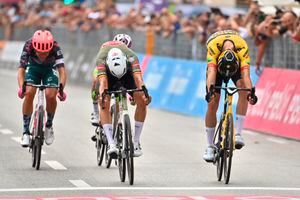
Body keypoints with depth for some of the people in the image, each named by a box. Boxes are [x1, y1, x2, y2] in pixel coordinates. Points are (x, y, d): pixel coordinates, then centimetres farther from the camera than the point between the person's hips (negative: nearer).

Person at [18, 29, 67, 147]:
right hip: (33, 67, 0)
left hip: (50, 69, 0)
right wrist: (21, 87, -54)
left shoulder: (55, 48, -35)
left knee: (51, 96, -22)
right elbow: (21, 70, -37)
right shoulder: (28, 46, -34)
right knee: (29, 94, -21)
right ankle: (26, 132, -11)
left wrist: (62, 88, -56)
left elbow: (62, 71, -40)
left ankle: (49, 126, 4)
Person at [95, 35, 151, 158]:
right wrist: (101, 95, -71)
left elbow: (138, 77, -49)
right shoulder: (101, 59, -41)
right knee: (104, 105, -24)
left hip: (127, 72, 1)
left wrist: (144, 92, -67)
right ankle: (111, 144, -26)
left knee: (142, 102, -19)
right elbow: (103, 81, -51)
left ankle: (136, 141, -8)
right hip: (108, 73, -1)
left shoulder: (131, 56, -39)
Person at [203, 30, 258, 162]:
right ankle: (210, 147, 3)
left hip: (236, 65, 0)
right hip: (216, 64, 0)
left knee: (243, 89, -30)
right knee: (212, 104, -9)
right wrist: (210, 91, -64)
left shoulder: (242, 48, -40)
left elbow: (245, 74, -46)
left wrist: (251, 93, -61)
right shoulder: (213, 46, -41)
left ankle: (238, 133, -27)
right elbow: (211, 72, -48)